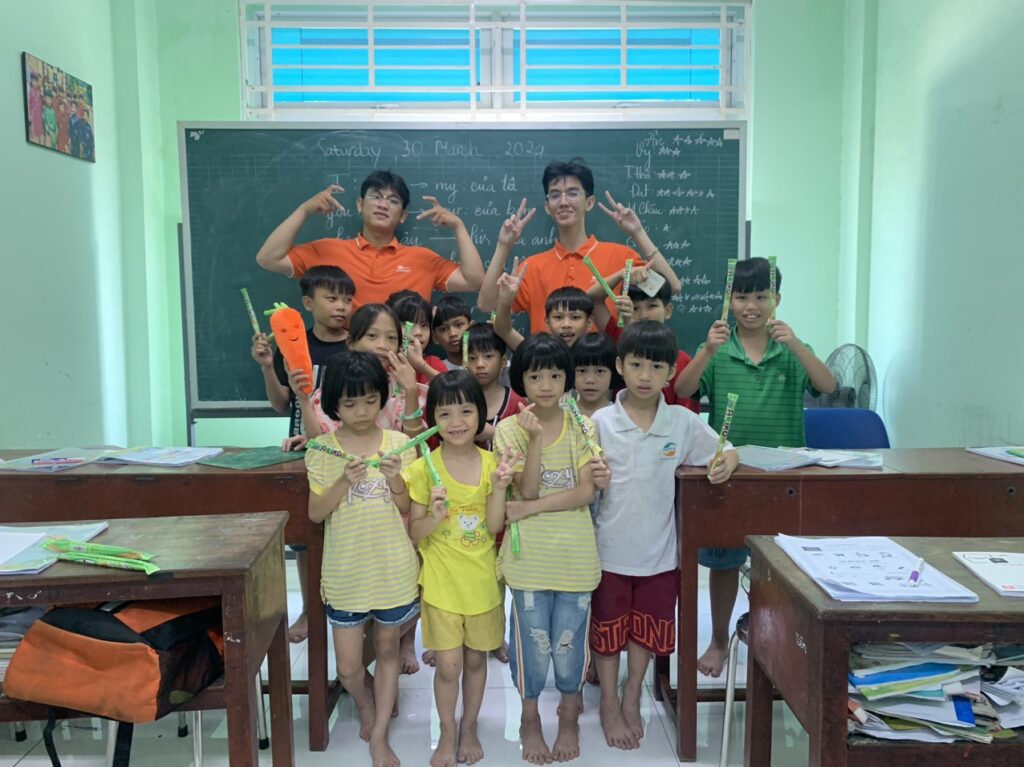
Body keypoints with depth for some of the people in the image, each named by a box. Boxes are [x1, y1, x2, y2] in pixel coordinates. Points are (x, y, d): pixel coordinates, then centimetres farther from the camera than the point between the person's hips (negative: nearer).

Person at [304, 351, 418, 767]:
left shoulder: (398, 444, -4)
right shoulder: (322, 450, -6)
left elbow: (407, 509, -2)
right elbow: (315, 513, -7)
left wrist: (394, 480, -21)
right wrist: (345, 481, -22)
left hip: (393, 568, 1)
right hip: (346, 571, 0)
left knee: (387, 648, 15)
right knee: (348, 667, 8)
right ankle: (367, 705, 41)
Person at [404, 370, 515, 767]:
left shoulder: (491, 462, -5)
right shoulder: (424, 468, -11)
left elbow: (494, 526, -7)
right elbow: (414, 533, -7)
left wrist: (498, 487, -22)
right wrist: (434, 517, -28)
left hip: (482, 580, 2)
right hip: (441, 582, -2)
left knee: (476, 659, 16)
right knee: (448, 665, 4)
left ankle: (469, 728, 39)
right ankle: (448, 734, 29)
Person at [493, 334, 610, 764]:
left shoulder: (581, 426, 0)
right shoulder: (510, 429, -3)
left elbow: (586, 492, -8)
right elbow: (527, 488, -12)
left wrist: (532, 508, -14)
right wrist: (535, 437, -23)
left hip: (574, 552, 1)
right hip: (530, 553, -1)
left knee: (570, 639, 10)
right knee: (532, 639, 9)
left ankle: (570, 714, 35)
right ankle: (530, 718, 32)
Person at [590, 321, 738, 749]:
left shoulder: (683, 423, -6)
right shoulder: (600, 423, -10)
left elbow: (726, 451, 4)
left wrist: (724, 465, -18)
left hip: (659, 549, 2)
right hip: (610, 548, -1)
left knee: (647, 628, 18)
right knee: (608, 628, 14)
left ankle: (632, 698, 41)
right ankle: (609, 705, 35)